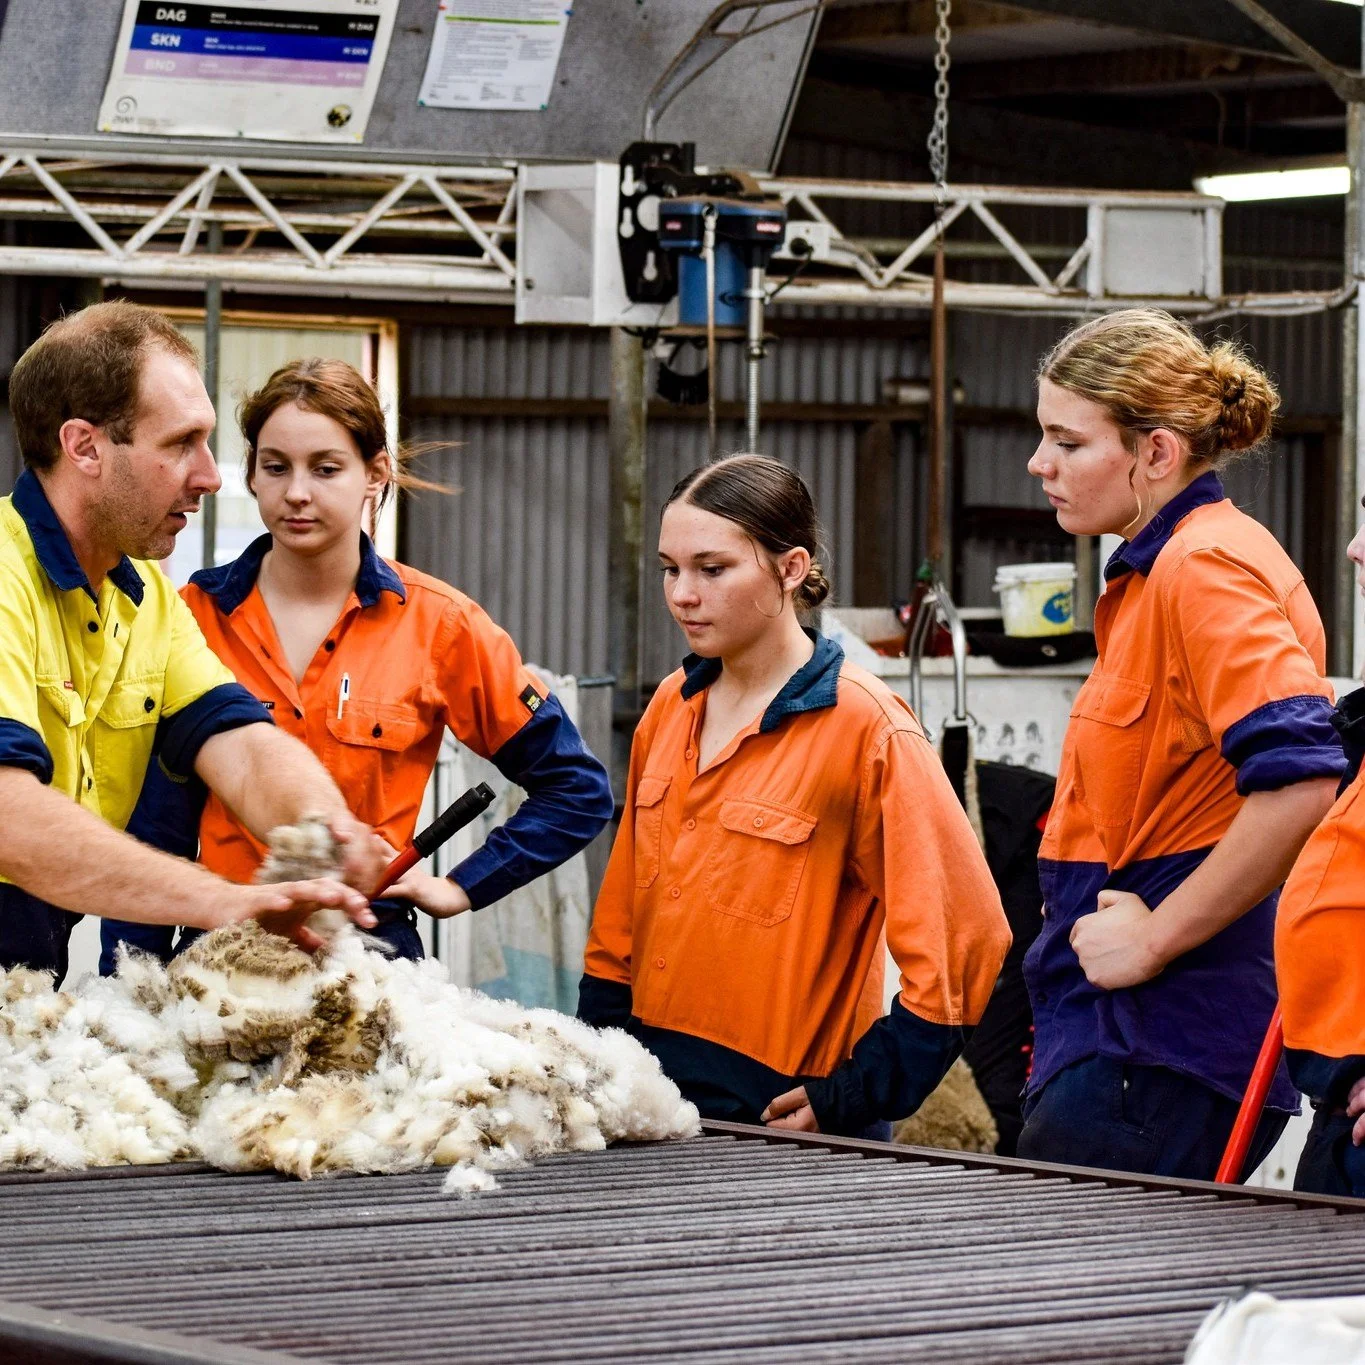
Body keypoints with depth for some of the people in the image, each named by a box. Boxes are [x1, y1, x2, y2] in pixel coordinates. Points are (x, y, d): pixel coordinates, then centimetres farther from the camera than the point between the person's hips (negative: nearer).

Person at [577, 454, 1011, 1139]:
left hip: (777, 1108, -6)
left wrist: (854, 1097, -15)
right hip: (647, 1095, 6)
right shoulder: (670, 709, 9)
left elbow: (964, 936, -15)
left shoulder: (864, 727, -12)